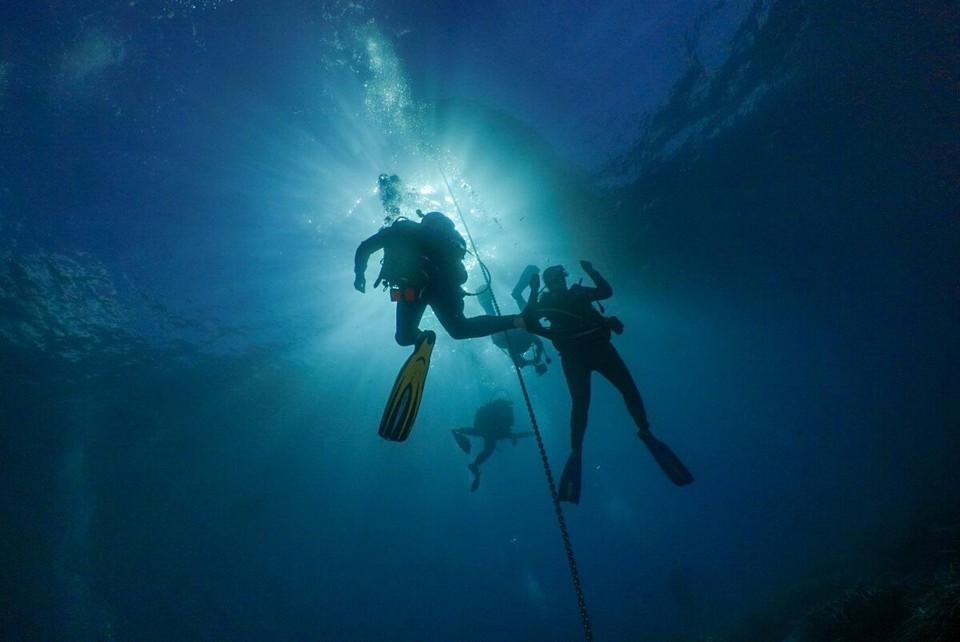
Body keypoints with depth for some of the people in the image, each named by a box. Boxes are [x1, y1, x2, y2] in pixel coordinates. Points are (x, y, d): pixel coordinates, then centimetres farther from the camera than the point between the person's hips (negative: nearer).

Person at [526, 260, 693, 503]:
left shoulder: (578, 292, 20)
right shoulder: (546, 301, 13)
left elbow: (606, 291, 15)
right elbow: (530, 318, -3)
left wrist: (591, 272, 7)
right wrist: (534, 292, -10)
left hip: (599, 345, 3)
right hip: (573, 355, -3)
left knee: (629, 389, -7)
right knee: (580, 403, -16)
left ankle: (645, 432, 7)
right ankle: (575, 452, -9)